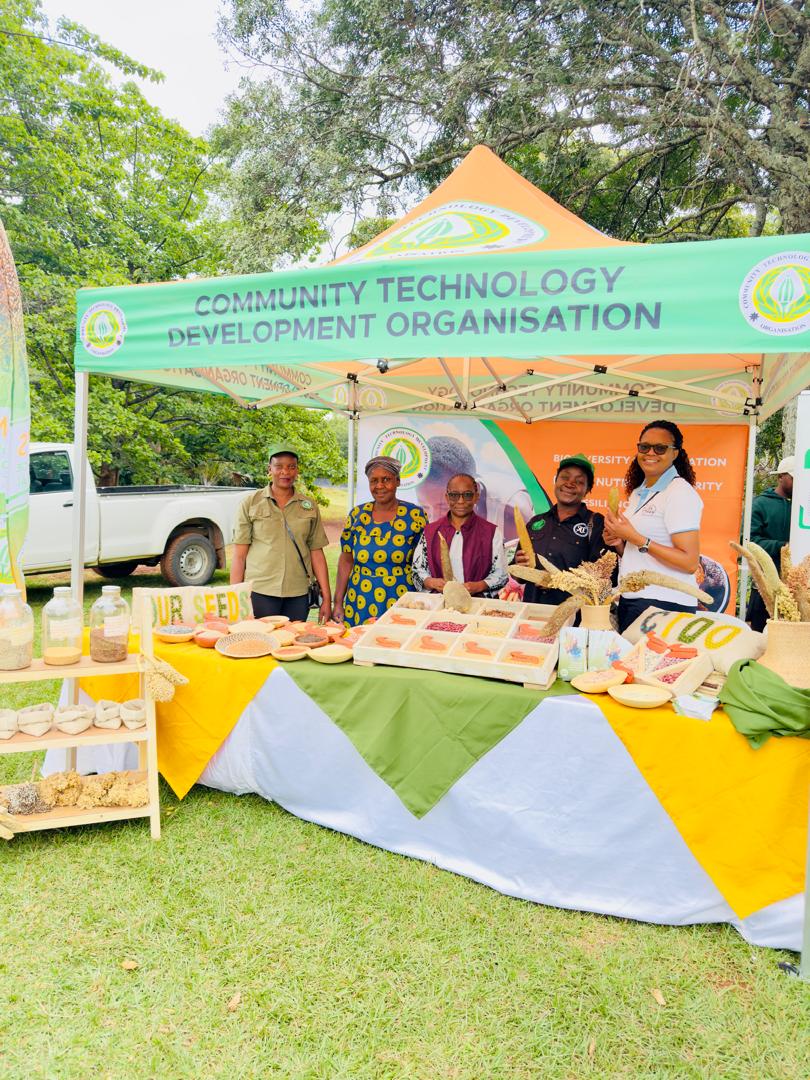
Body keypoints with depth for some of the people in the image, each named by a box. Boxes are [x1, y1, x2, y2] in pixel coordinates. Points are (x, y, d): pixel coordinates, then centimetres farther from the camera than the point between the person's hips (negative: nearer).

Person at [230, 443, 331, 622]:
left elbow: (317, 554, 7)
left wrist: (326, 598, 3)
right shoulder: (250, 504, 2)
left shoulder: (309, 507, 8)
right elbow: (239, 555, 1)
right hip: (259, 592, -2)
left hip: (298, 595, 2)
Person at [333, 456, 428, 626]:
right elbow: (346, 561, 10)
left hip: (401, 605, -2)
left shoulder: (415, 515, -2)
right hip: (359, 605, 2)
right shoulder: (356, 515, 6)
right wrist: (338, 603, 7)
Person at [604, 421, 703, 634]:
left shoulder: (680, 493, -10)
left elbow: (690, 562, -18)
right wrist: (618, 542, 2)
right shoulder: (638, 492, 13)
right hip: (630, 600, 7)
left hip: (664, 604, -7)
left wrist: (635, 538, -18)